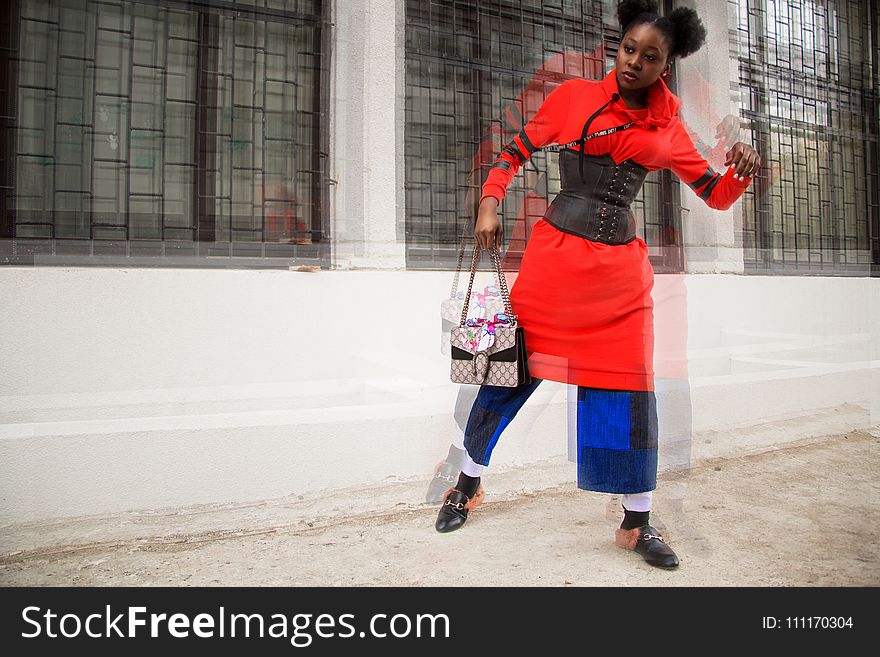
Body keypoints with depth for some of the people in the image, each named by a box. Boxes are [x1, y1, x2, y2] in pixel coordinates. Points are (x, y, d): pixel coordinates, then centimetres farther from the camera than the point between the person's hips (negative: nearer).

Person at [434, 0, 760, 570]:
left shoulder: (668, 128, 12)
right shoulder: (573, 96, 4)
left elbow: (717, 194, 14)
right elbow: (515, 152, 9)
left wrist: (744, 171, -7)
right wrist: (491, 204, -6)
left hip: (622, 267, 3)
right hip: (555, 257, -2)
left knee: (632, 389, 2)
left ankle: (638, 523, 19)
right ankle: (467, 486, 23)